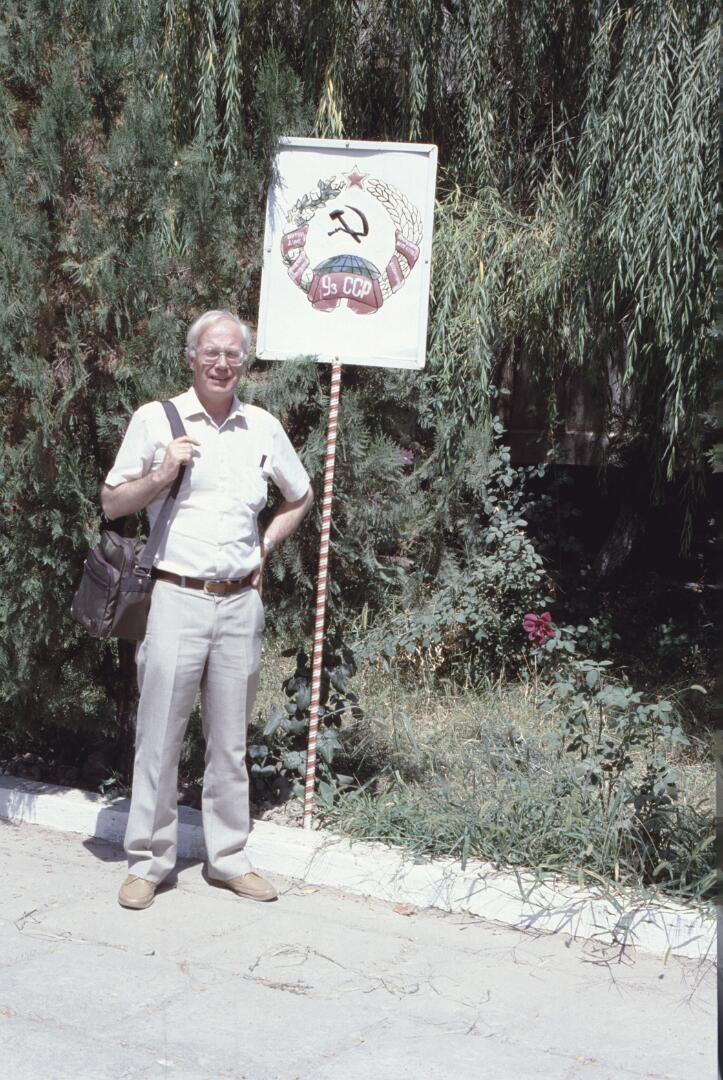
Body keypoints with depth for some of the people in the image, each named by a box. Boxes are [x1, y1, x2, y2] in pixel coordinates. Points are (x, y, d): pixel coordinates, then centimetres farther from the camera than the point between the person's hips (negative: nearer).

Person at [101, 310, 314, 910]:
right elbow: (112, 503, 4)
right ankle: (148, 862, 12)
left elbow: (301, 497, 24)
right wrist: (162, 474, -13)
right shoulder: (156, 419, 1)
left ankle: (228, 859, 21)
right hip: (178, 597, -3)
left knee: (231, 740, 10)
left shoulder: (264, 428, 9)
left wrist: (265, 550, 12)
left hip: (241, 602, 3)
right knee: (160, 735, 0)